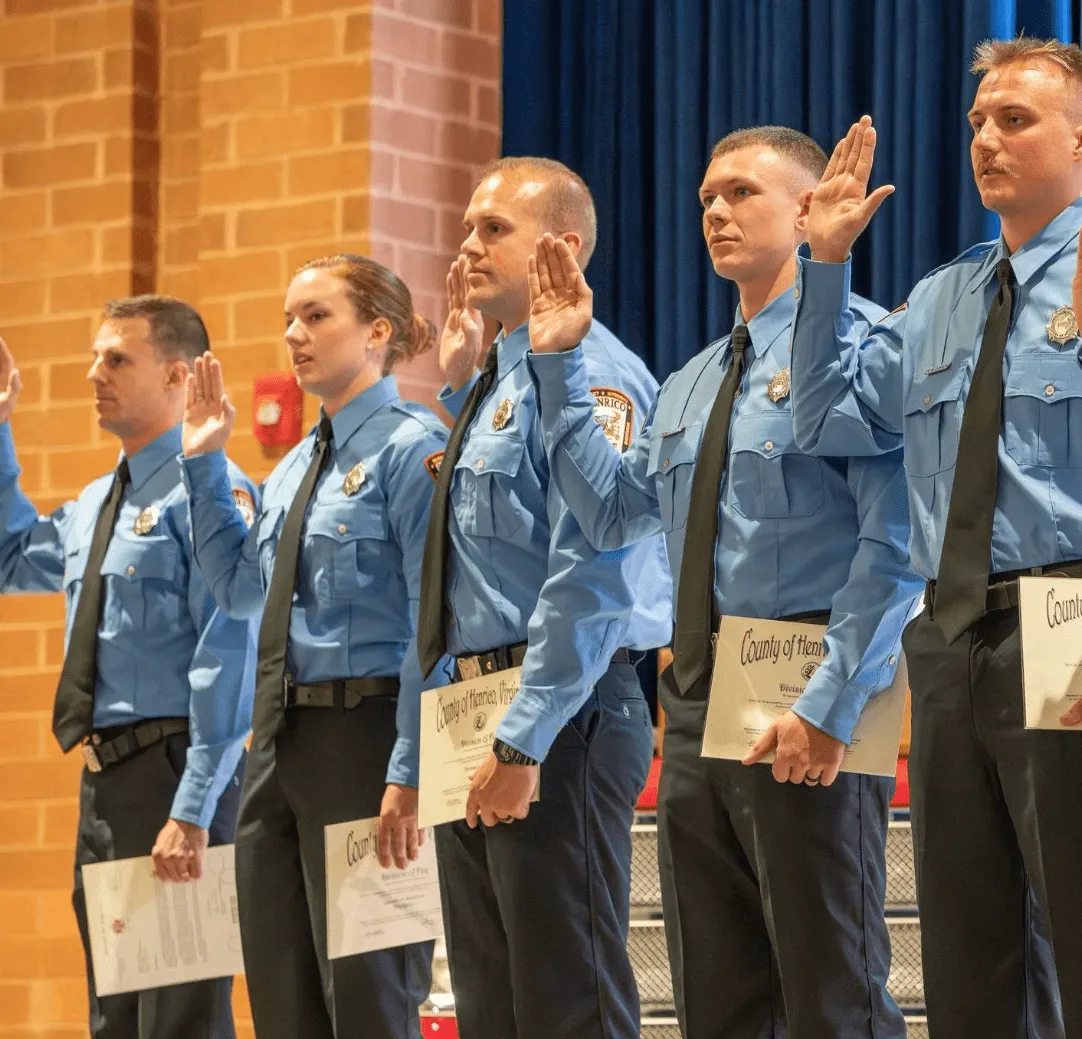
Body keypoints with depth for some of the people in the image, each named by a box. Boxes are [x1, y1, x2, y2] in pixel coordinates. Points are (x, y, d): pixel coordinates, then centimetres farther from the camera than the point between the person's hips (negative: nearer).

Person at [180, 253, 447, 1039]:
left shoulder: (412, 446, -9)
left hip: (364, 737, -9)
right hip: (281, 739, 9)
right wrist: (205, 464, 18)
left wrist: (409, 774, -21)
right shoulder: (296, 465, 17)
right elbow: (240, 588, 24)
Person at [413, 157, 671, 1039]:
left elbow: (592, 574, -20)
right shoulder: (500, 380, 18)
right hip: (481, 708, 10)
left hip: (560, 715, -10)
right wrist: (461, 388, 19)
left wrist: (525, 742, -23)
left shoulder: (586, 376, -12)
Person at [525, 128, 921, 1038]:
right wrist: (559, 367, 9)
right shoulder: (689, 385, 22)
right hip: (698, 697, 8)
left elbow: (893, 545, -15)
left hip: (803, 702, -8)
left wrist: (831, 705, -21)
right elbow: (613, 515, 13)